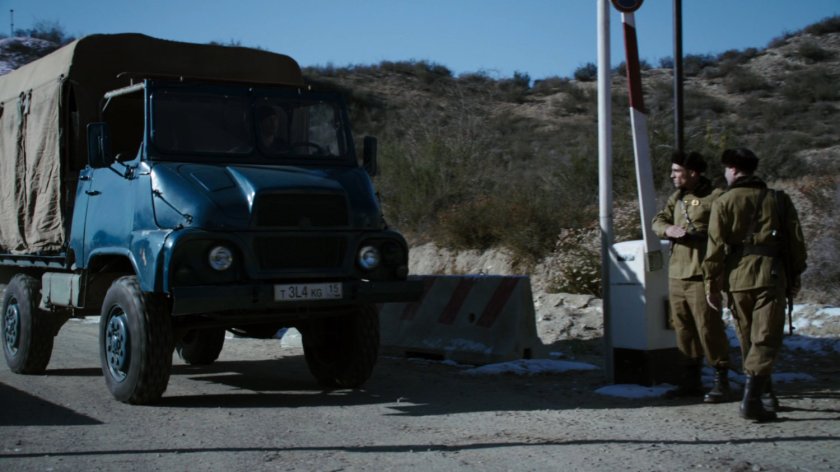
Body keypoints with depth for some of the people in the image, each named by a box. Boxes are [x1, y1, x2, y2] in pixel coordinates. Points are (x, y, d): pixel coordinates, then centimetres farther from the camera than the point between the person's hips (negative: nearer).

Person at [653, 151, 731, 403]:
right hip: (676, 274, 8)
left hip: (702, 274, -8)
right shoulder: (677, 198, 18)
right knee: (683, 328, 12)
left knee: (709, 327, -8)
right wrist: (669, 229, -10)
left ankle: (721, 382, 1)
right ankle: (691, 380, 22)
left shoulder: (715, 197, -7)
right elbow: (658, 221, 11)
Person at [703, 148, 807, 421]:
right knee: (766, 340, -2)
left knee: (749, 340, 15)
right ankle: (751, 400, -15)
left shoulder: (723, 203, 1)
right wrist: (795, 277, 18)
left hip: (737, 277, 1)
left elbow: (715, 247, -3)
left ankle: (764, 395, 24)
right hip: (770, 275, 0)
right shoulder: (779, 200, 7)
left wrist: (711, 284, 2)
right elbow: (796, 242, 9)